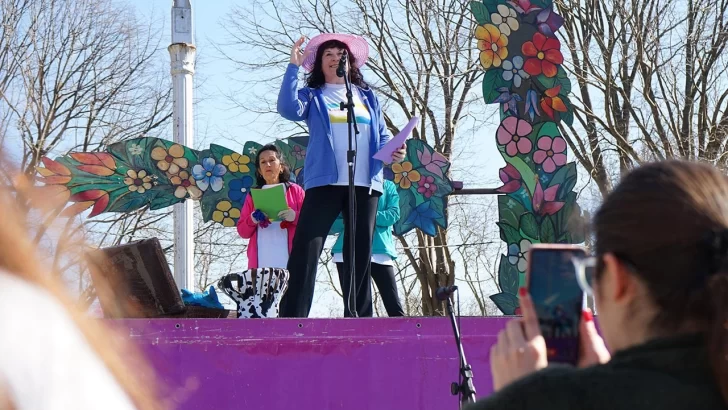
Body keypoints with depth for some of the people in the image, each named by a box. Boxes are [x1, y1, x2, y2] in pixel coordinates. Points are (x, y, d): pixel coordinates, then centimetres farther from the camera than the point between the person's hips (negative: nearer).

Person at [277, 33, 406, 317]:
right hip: (325, 181, -3)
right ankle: (292, 319, -16)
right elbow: (288, 109, -8)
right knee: (305, 250, -13)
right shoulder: (312, 96, 13)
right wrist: (294, 66, -10)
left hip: (366, 184, 3)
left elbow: (382, 137, 19)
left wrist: (395, 151, -3)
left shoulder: (368, 97, 22)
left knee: (361, 253, 4)